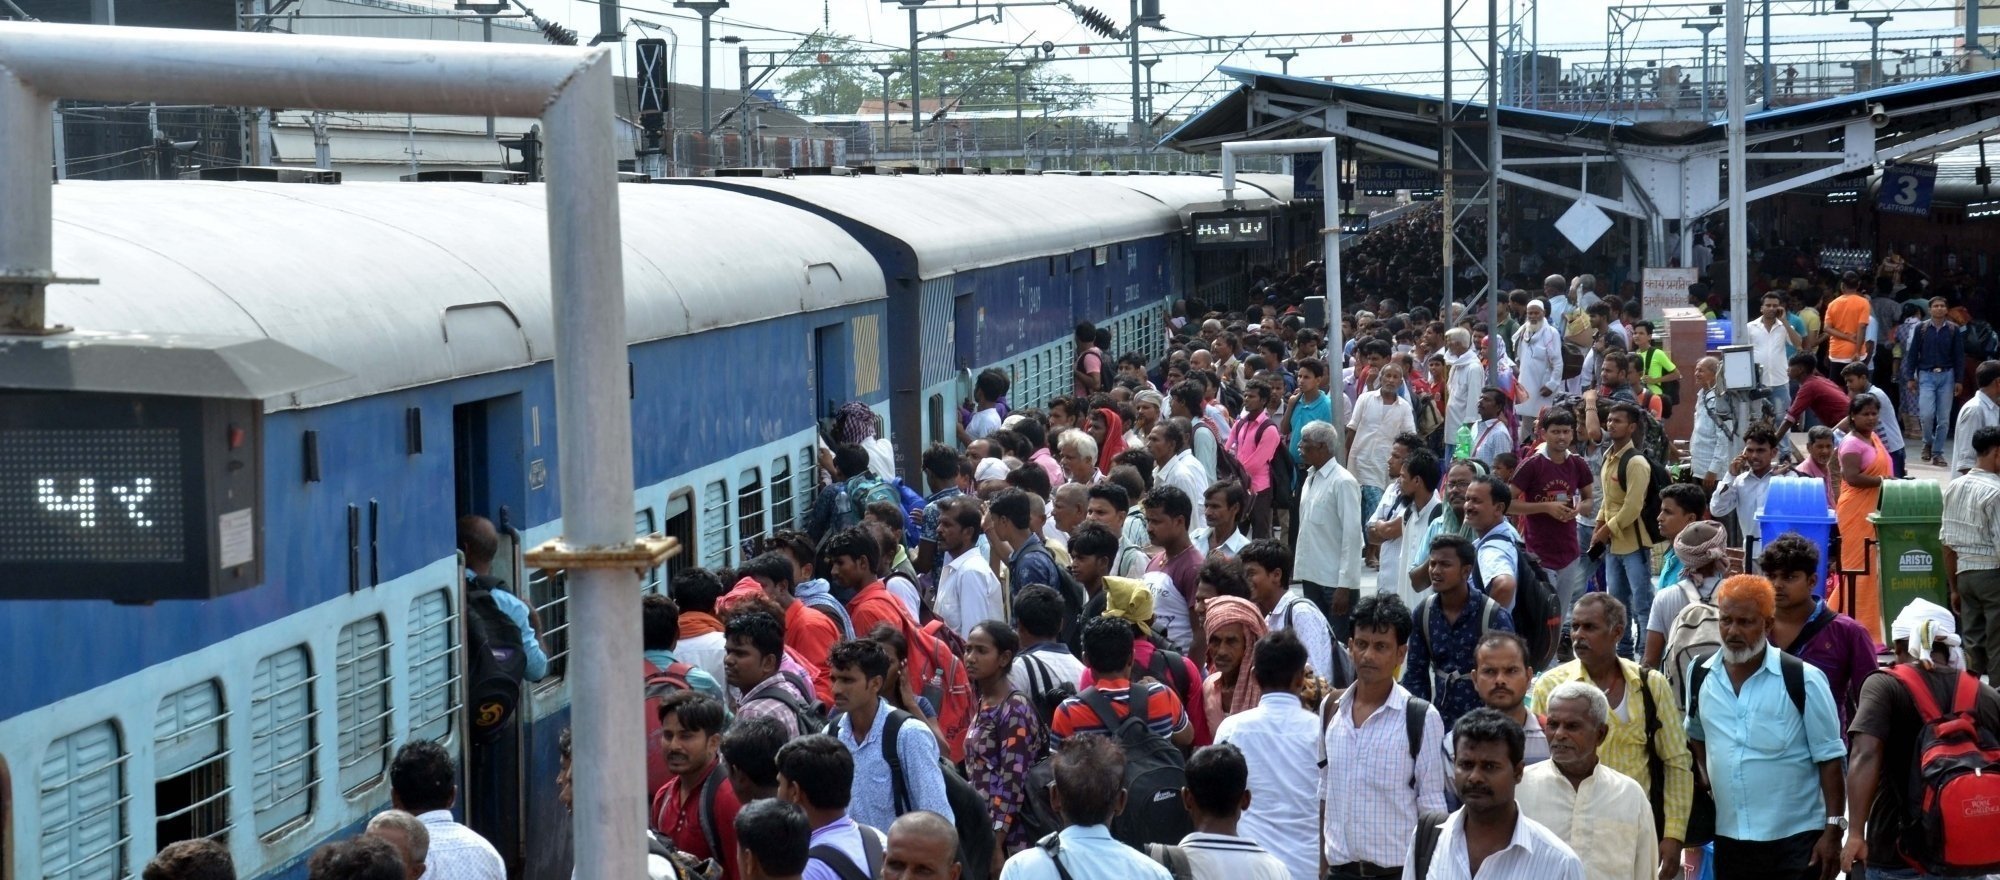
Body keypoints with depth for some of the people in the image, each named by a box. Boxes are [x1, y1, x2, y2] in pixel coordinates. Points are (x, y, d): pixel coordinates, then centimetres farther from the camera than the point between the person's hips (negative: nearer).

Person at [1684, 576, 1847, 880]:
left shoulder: (1803, 680, -8)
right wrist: (1708, 779, 8)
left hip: (1796, 841, -4)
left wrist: (1833, 830, -11)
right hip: (1730, 839, 5)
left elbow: (1829, 758, -7)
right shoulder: (1702, 678, 5)